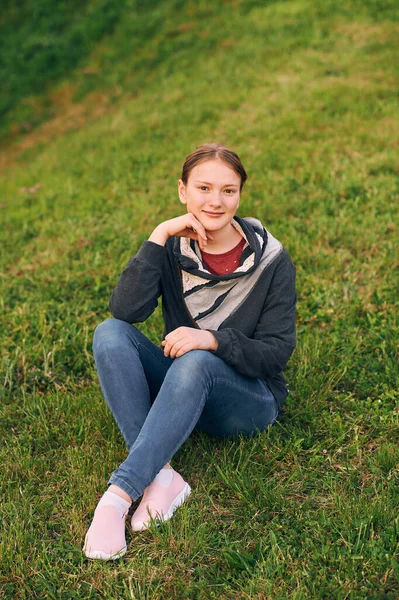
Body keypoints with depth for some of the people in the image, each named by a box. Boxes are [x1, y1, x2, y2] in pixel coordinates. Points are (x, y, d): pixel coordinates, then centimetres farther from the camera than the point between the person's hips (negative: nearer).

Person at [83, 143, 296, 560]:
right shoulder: (174, 247, -3)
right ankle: (160, 476, -32)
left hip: (248, 400, -3)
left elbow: (277, 351, -11)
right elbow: (125, 310, -19)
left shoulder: (271, 261, -9)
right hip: (180, 390, 4)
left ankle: (118, 494, -36)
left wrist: (212, 340, -28)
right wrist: (159, 238, -25)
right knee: (110, 333, -22)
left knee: (196, 362, -37)